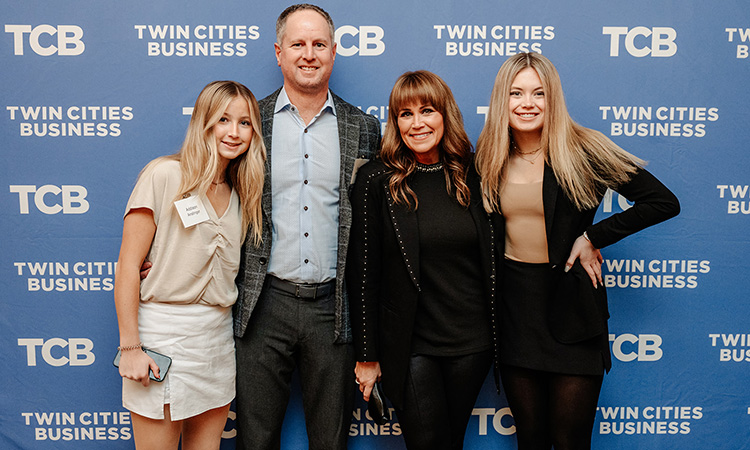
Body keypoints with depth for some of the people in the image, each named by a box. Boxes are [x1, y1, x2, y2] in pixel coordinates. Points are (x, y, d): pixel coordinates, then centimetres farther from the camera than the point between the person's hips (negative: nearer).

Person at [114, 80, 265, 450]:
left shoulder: (240, 194, 10)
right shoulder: (164, 175, -8)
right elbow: (128, 264, -11)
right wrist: (130, 348, -13)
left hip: (219, 333, 6)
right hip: (164, 334, -5)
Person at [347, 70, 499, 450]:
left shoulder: (472, 176, 3)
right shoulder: (375, 180, -6)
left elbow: (491, 258, 12)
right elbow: (362, 271, -5)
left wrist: (500, 337, 9)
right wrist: (367, 356, -4)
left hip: (472, 343, 3)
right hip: (410, 345, -3)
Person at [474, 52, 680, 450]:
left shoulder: (583, 150, -9)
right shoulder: (489, 158, 3)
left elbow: (664, 202, -7)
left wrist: (593, 237, -10)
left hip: (571, 304, -3)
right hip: (513, 302, 3)